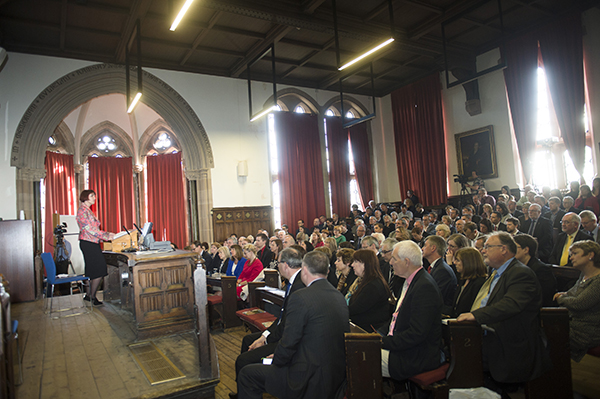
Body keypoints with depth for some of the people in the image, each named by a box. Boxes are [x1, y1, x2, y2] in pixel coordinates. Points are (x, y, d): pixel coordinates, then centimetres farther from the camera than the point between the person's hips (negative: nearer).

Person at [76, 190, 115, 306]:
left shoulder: (89, 211, 18)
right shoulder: (82, 211, -11)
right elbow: (89, 229, -19)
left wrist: (107, 234, 7)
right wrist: (107, 237, -19)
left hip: (93, 244, 9)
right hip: (88, 244, -9)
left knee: (94, 271, 12)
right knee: (99, 271, -8)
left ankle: (88, 295, 20)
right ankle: (92, 297, 2)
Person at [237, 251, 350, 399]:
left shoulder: (300, 298, -20)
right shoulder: (339, 296, 4)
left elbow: (288, 342, -15)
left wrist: (276, 360, 5)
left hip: (311, 381, -8)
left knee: (246, 374, 6)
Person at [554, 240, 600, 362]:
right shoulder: (584, 276, 8)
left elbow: (579, 303, -25)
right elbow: (572, 293, 18)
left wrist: (560, 298, -6)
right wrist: (564, 294, -4)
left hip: (585, 334, -8)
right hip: (573, 322, 9)